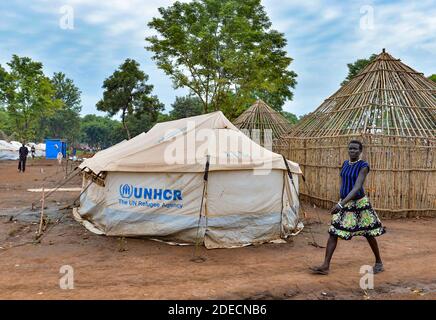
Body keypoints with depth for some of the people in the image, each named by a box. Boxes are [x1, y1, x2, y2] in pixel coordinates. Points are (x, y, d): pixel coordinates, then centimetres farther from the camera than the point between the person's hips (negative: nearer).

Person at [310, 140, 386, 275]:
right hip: (344, 203, 6)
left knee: (369, 235, 8)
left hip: (359, 203, -6)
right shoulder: (345, 164, 6)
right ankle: (325, 266, -1)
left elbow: (357, 188, -25)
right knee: (333, 232, -2)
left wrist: (341, 204, -34)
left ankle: (379, 262, 31)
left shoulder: (363, 166, -15)